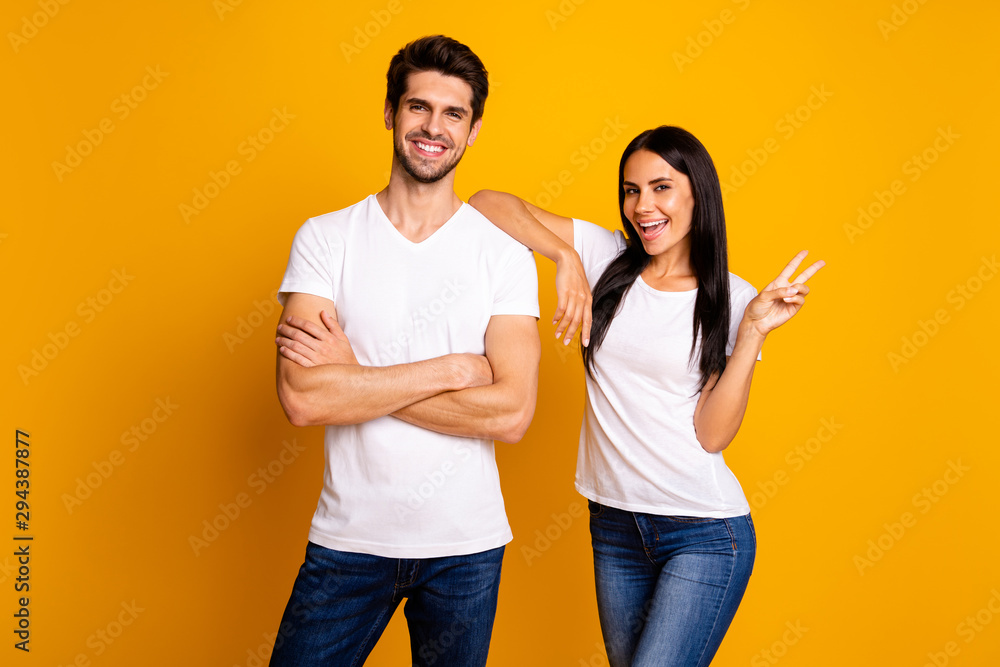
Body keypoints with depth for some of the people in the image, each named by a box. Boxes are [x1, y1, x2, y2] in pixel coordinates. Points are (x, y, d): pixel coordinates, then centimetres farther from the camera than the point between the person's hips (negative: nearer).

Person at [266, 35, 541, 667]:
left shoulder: (505, 254, -5)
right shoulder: (325, 239, -4)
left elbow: (512, 413, -15)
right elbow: (302, 398, -16)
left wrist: (354, 377, -16)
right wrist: (450, 368, -17)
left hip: (466, 545, 0)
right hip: (348, 538, 0)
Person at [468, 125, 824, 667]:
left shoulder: (731, 299, -4)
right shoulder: (604, 257, 0)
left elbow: (713, 433, -10)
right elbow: (488, 203, -5)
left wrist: (754, 330, -16)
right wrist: (565, 255, -17)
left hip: (705, 534, -3)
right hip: (613, 524, 3)